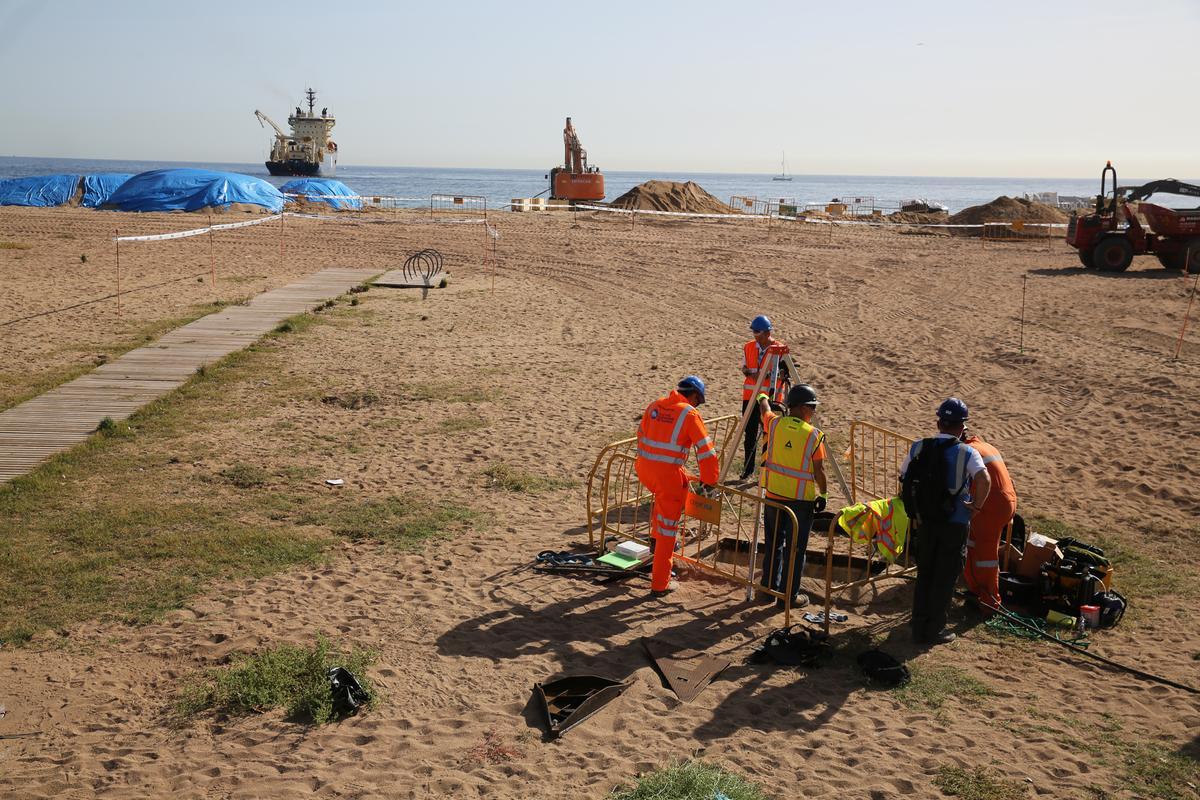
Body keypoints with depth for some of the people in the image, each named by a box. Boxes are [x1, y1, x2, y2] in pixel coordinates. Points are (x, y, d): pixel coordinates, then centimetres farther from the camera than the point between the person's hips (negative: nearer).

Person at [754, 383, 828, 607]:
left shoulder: (775, 423, -3)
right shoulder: (814, 435, -13)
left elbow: (765, 409, 21)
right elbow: (819, 470, -9)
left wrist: (762, 397, 43)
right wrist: (823, 494, 5)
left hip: (774, 493, 4)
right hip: (801, 498, -4)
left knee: (773, 542, 18)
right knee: (795, 547, 5)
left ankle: (769, 587, 28)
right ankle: (789, 595, 11)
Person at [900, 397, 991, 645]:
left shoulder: (918, 447, -1)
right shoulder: (967, 453, -12)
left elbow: (903, 482, 4)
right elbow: (984, 480, -28)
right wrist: (976, 506, -13)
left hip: (926, 521, 3)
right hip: (955, 524, -3)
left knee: (924, 574, 16)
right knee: (945, 578, 9)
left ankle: (919, 628, 22)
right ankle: (935, 631, 15)